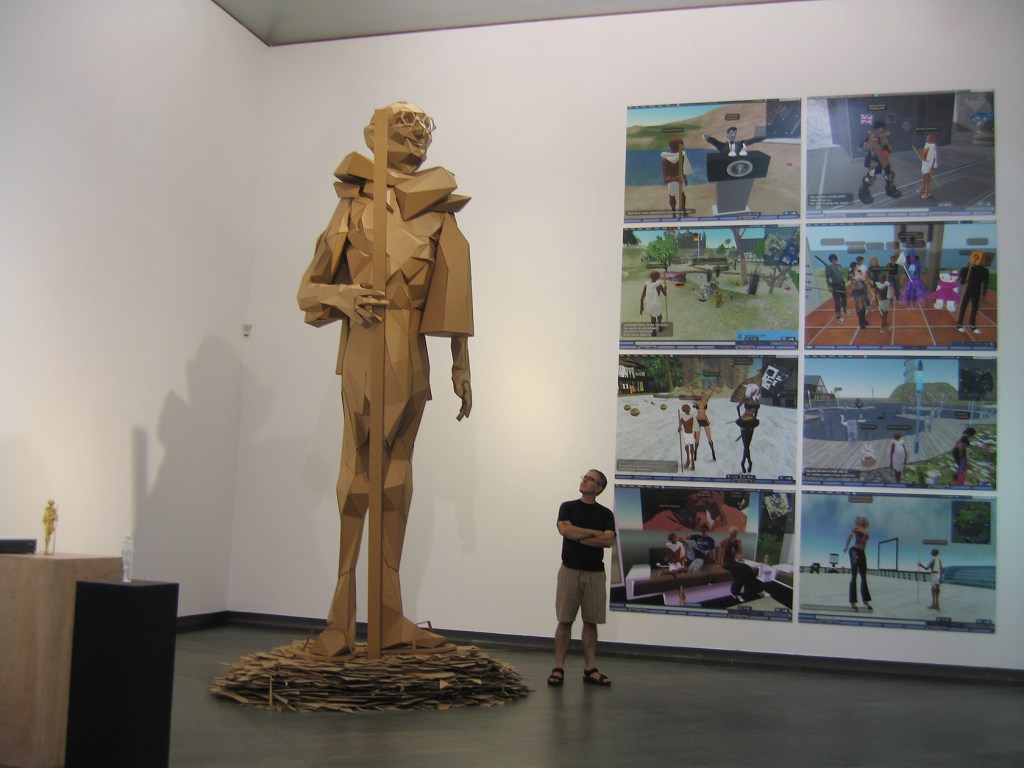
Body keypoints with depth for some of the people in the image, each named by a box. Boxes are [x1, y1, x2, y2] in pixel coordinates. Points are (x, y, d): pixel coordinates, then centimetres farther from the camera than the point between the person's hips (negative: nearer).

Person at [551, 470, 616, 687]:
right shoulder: (567, 507, 3)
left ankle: (590, 669, 12)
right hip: (570, 571, -1)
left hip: (594, 573, 1)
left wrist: (578, 536, -13)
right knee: (565, 621, 0)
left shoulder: (605, 513, 4)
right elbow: (564, 530, -16)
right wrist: (594, 533, -11)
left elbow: (608, 541, -11)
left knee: (591, 622, 6)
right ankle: (558, 669, 5)